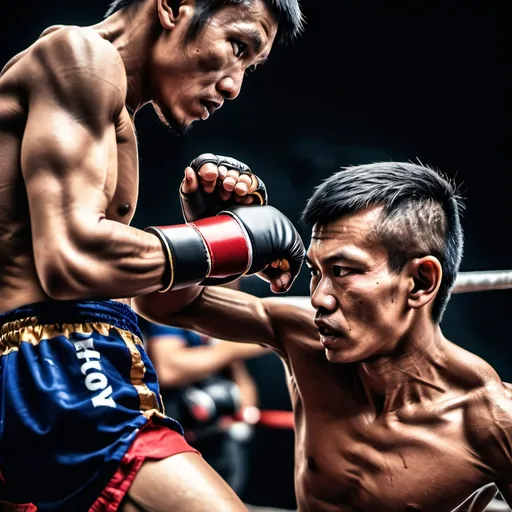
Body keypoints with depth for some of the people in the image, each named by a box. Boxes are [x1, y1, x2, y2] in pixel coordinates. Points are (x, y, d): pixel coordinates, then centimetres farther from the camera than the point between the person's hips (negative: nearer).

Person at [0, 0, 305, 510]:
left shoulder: (114, 116, 24)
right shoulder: (82, 55, -6)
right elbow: (70, 260, -19)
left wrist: (203, 218, 6)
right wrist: (239, 238, -9)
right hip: (60, 377, -11)